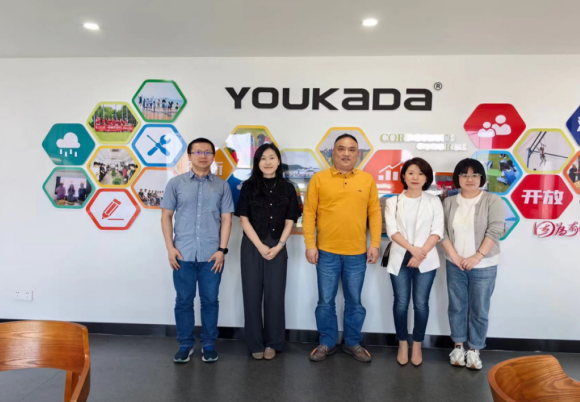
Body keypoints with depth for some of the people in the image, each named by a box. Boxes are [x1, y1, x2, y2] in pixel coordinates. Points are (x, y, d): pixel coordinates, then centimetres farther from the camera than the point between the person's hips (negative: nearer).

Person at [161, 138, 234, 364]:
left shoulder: (222, 186, 6)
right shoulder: (176, 183, 5)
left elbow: (226, 219, 4)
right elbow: (166, 216, 5)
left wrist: (222, 249, -4)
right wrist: (170, 248, -3)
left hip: (212, 255, 0)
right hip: (183, 254, 0)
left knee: (210, 300, 8)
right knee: (184, 300, 9)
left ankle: (209, 344, 23)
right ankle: (185, 344, 24)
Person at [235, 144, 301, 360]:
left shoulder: (287, 188, 3)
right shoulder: (249, 186, 1)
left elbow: (289, 222, 2)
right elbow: (244, 219, -3)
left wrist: (277, 246, -10)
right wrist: (260, 246, -12)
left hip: (277, 247, 1)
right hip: (252, 247, 0)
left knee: (275, 295, 5)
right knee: (252, 294, 4)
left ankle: (272, 343, 20)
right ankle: (255, 344, 18)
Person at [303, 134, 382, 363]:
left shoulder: (367, 180, 5)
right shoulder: (319, 179, -1)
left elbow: (374, 213, 5)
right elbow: (309, 213, -2)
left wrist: (375, 244, -1)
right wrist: (310, 245, -7)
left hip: (357, 253, 1)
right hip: (326, 252, -1)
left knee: (354, 301, 13)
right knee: (326, 301, 9)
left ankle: (353, 343, 30)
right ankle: (327, 343, 26)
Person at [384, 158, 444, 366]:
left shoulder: (434, 201, 5)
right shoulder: (393, 202, 4)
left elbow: (437, 231, -2)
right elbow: (392, 230, -6)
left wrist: (422, 252, -14)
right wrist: (412, 249, -18)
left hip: (426, 260, 0)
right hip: (400, 258, 0)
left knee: (421, 303, 4)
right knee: (401, 303, 4)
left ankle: (417, 345, 20)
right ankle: (403, 344, 20)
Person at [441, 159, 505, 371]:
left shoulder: (493, 201, -5)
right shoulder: (448, 202, 4)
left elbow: (495, 231, -13)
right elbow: (442, 231, 0)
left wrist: (476, 257, -18)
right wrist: (454, 256, -11)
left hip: (484, 266, -2)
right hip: (455, 265, 3)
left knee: (479, 310, 6)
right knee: (457, 307, 12)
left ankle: (474, 350, 22)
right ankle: (458, 346, 28)